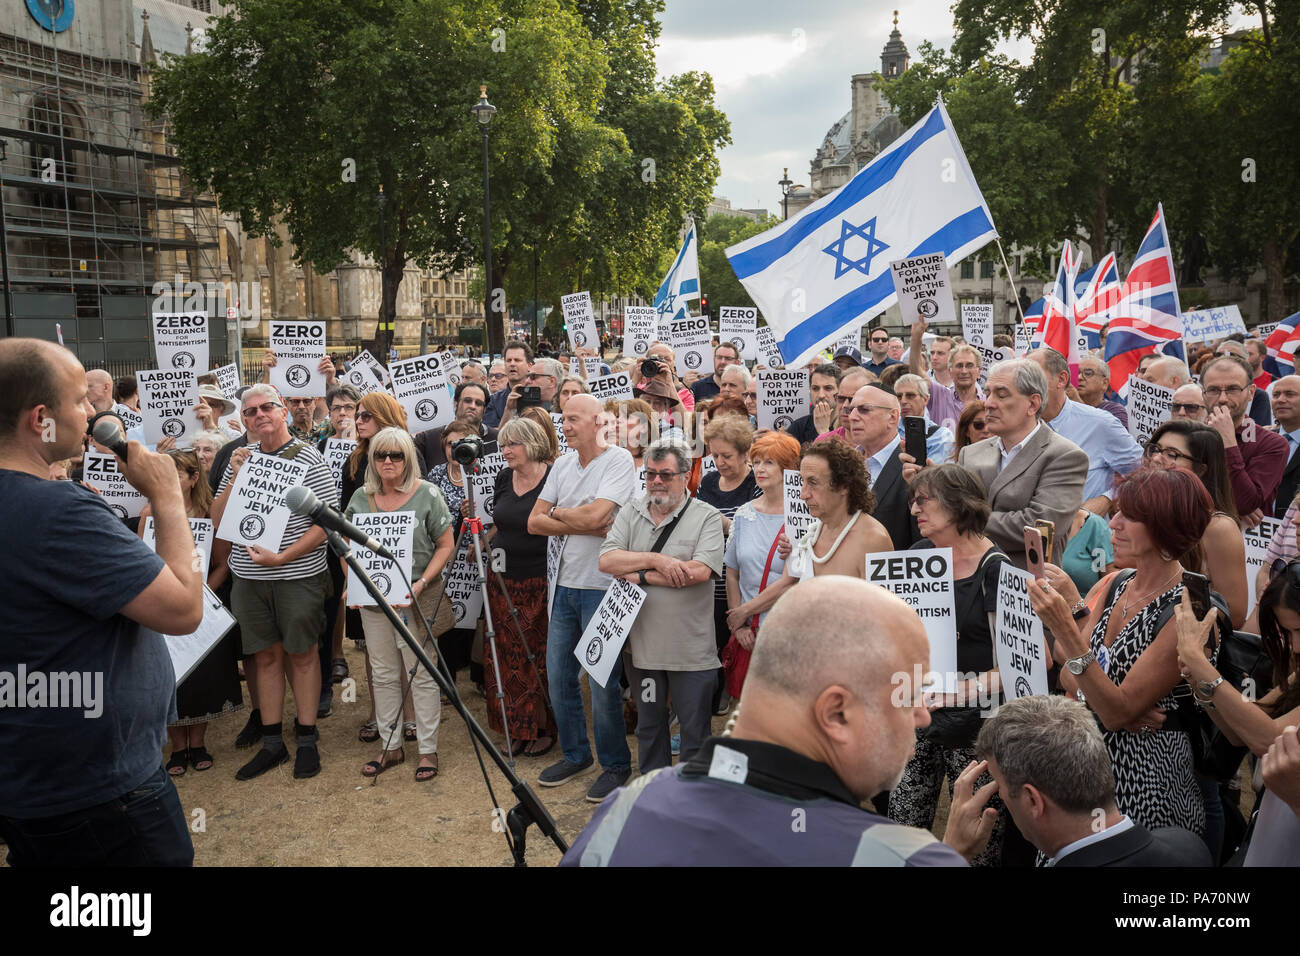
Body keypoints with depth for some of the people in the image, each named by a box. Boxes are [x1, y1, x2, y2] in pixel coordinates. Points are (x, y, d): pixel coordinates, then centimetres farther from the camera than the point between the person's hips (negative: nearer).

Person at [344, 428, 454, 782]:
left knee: (421, 673, 0)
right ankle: (391, 746, 24)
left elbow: (445, 545, -6)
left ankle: (428, 749, 12)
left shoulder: (427, 494, -6)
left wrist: (422, 583, -17)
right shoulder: (361, 497, 6)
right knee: (383, 674, 12)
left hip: (415, 597, -4)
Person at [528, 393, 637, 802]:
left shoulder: (620, 460, -10)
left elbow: (594, 514, -23)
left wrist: (558, 513, -4)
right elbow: (534, 522, 3)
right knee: (558, 676, 12)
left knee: (603, 681, 0)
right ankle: (575, 754, 30)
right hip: (564, 584, 7)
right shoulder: (562, 465, 10)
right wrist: (582, 526, -11)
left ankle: (615, 764, 18)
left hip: (601, 586, -7)